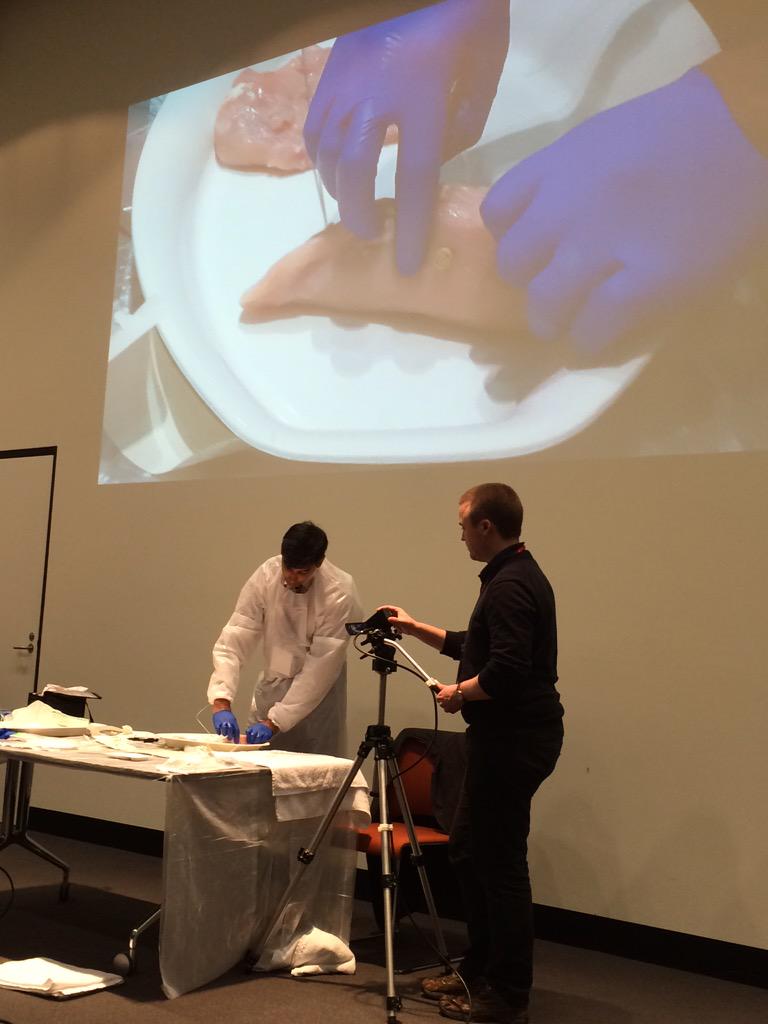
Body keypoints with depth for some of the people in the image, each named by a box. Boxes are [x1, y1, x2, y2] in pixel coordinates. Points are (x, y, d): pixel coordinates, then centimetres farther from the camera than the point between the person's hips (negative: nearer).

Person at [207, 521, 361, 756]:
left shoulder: (340, 593, -22)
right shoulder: (265, 576, -15)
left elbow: (321, 667, -22)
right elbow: (233, 643, -15)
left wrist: (275, 721, -25)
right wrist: (221, 703, -28)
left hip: (319, 690, -3)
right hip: (273, 683, 3)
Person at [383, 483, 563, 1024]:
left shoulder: (510, 585, -19)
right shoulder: (519, 575, 14)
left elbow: (506, 670, -28)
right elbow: (479, 647, 24)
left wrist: (458, 692, -11)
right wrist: (417, 628, 27)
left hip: (514, 739, -11)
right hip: (508, 737, 11)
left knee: (501, 863, -1)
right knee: (469, 847, 18)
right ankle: (480, 971, 29)